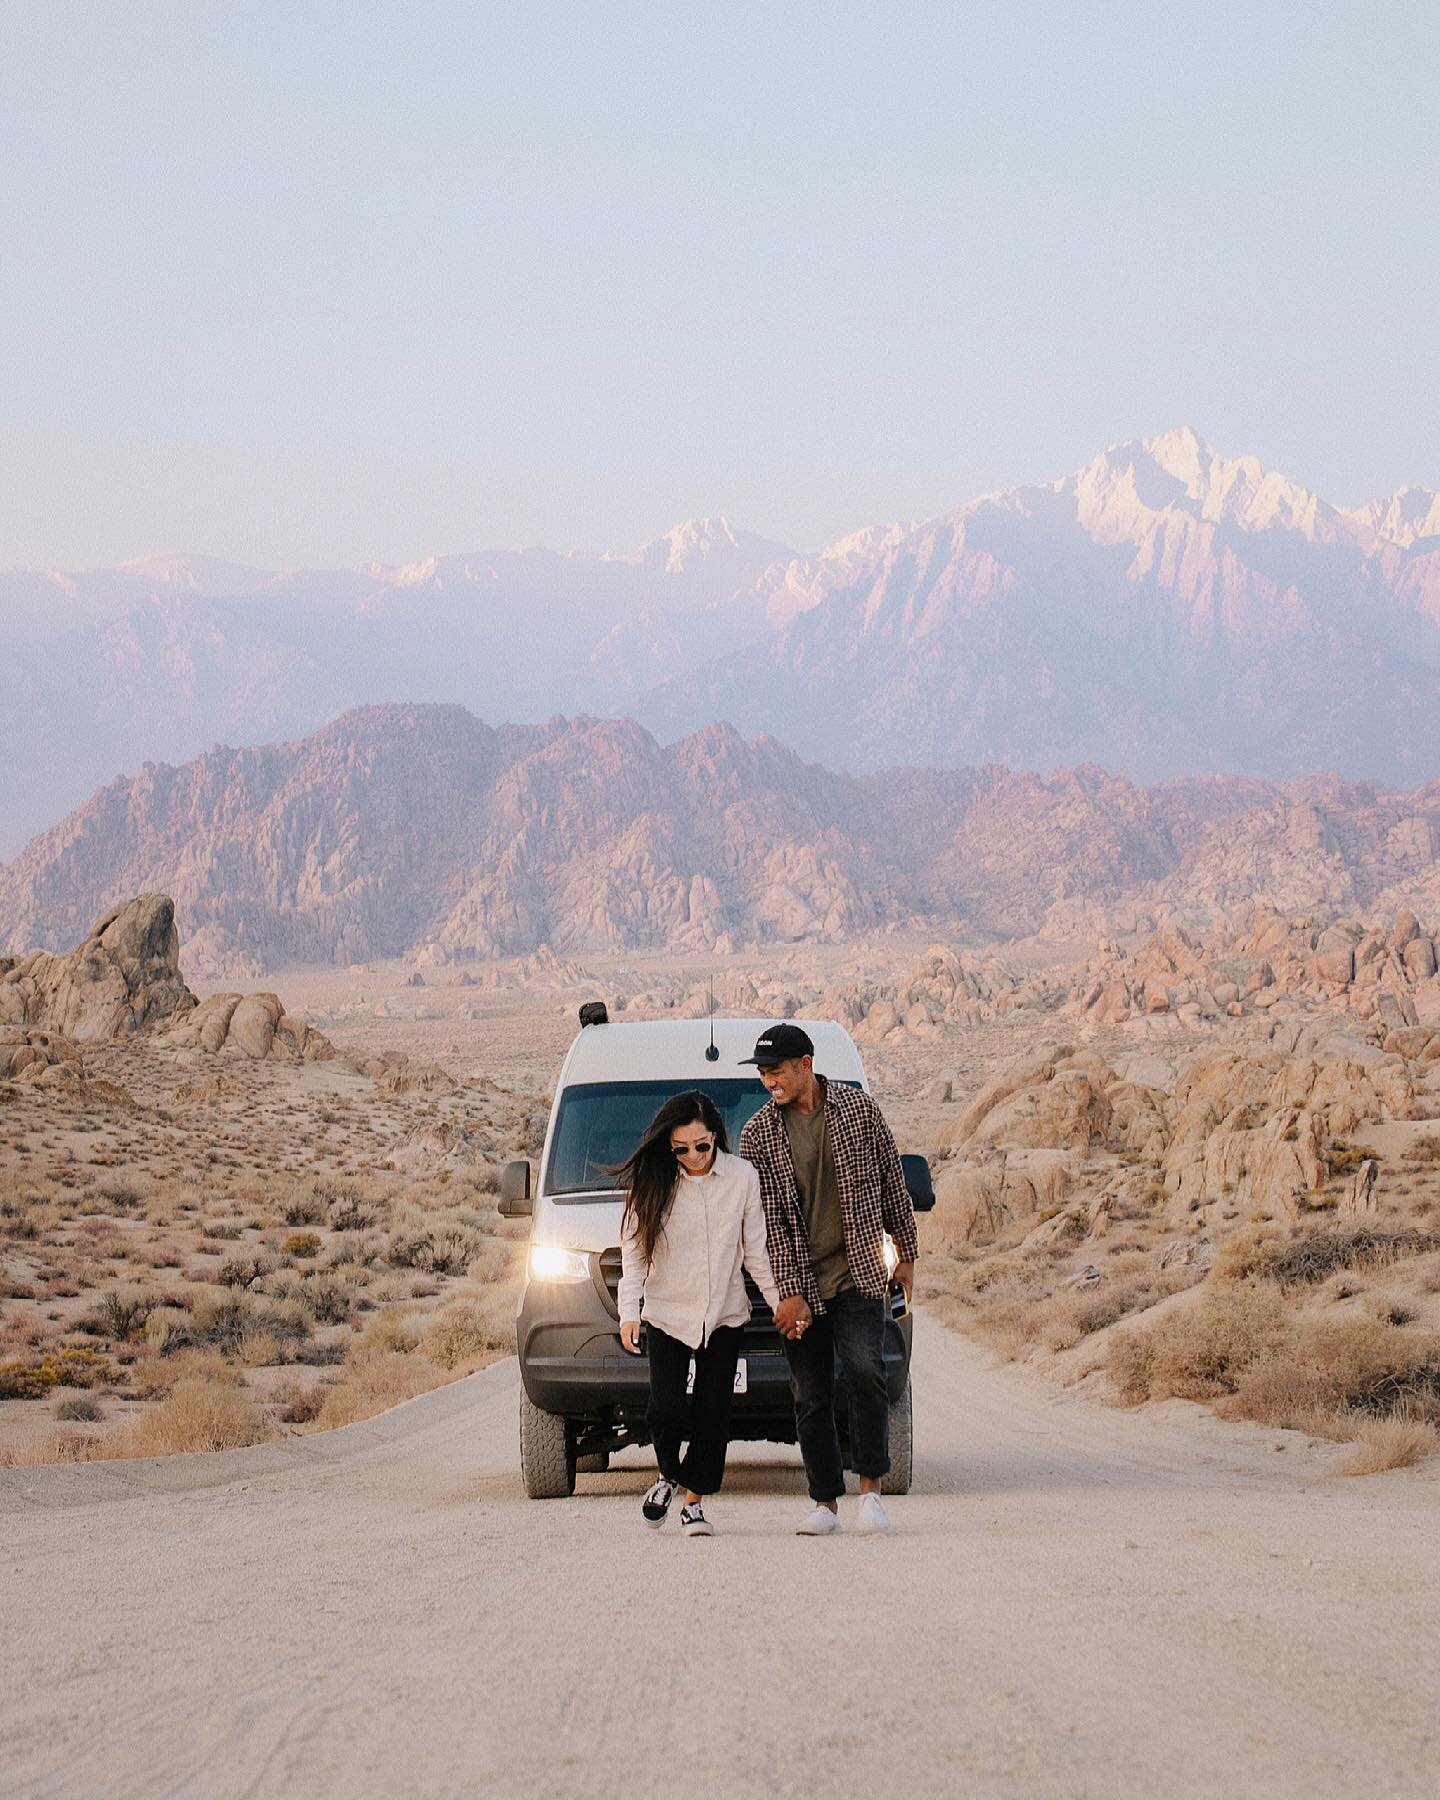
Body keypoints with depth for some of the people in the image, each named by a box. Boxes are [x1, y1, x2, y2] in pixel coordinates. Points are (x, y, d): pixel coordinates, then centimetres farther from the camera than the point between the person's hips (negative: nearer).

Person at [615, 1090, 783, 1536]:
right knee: (667, 1409, -12)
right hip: (667, 1313, -1)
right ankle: (669, 1476, 18)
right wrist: (629, 1312, -14)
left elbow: (757, 1249, 3)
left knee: (713, 1414, 1)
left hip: (725, 1315, 1)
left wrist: (782, 1301, 0)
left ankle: (694, 1501, 15)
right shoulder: (651, 1182, -5)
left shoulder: (743, 1177, -4)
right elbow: (634, 1253, -3)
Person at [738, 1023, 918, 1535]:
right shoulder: (758, 1133, 0)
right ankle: (825, 1502, 11)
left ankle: (870, 1486, -10)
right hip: (800, 1282, 1)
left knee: (865, 1368, -19)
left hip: (858, 1272, -1)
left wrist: (905, 1255, 10)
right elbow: (768, 1220, -3)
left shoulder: (859, 1108, 0)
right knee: (811, 1395, 2)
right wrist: (790, 1292, -10)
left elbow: (892, 1182, 9)